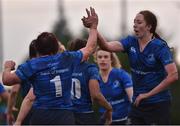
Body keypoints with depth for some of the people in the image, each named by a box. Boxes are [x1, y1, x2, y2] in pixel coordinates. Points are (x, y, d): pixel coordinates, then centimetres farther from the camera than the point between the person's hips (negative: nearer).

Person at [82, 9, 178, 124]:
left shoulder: (160, 47, -12)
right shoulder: (131, 42, 4)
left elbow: (173, 76, -20)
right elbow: (107, 46, -11)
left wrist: (148, 94, -16)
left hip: (158, 105, -6)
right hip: (138, 104, 6)